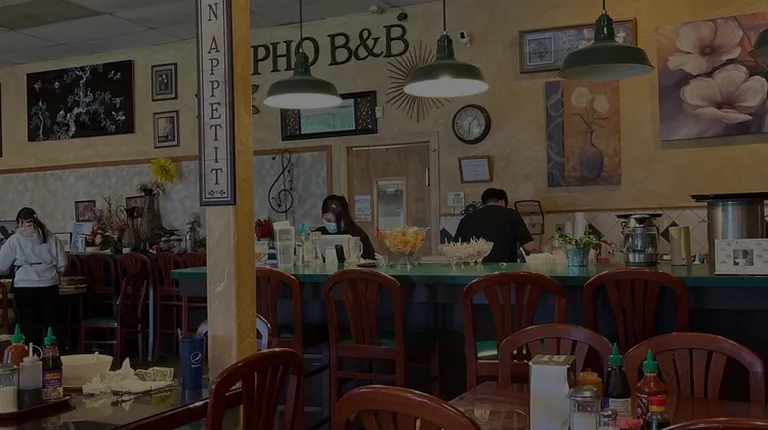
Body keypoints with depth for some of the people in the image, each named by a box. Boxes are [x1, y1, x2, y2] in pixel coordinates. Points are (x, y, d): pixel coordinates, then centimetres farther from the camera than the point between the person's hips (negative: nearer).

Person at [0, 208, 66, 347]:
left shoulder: (14, 240, -2)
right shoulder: (51, 238, 2)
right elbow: (62, 265, 3)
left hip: (24, 289, -1)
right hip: (49, 288, 1)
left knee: (29, 329, 7)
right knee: (51, 327, 8)